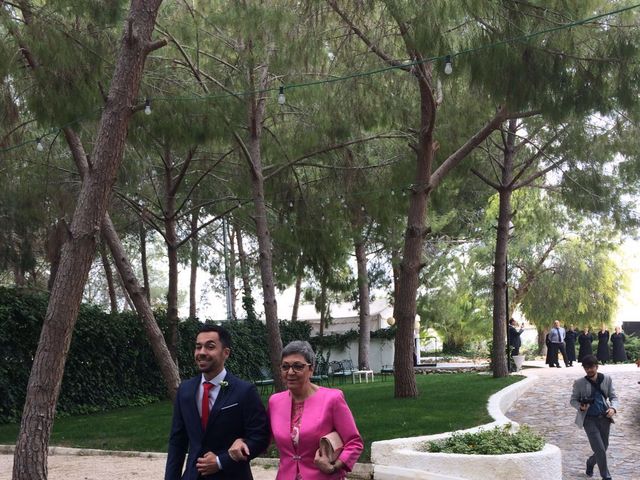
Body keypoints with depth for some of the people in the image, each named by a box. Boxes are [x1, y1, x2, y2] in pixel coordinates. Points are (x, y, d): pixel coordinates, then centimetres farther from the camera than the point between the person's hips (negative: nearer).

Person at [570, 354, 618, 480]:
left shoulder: (606, 379, 2)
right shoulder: (579, 383, -4)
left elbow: (613, 397, 5)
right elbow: (573, 400, 3)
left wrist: (613, 408, -15)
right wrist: (580, 407, -19)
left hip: (604, 418, 3)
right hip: (589, 419, -3)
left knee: (604, 447, 15)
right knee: (600, 449, -9)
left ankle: (590, 463, 44)